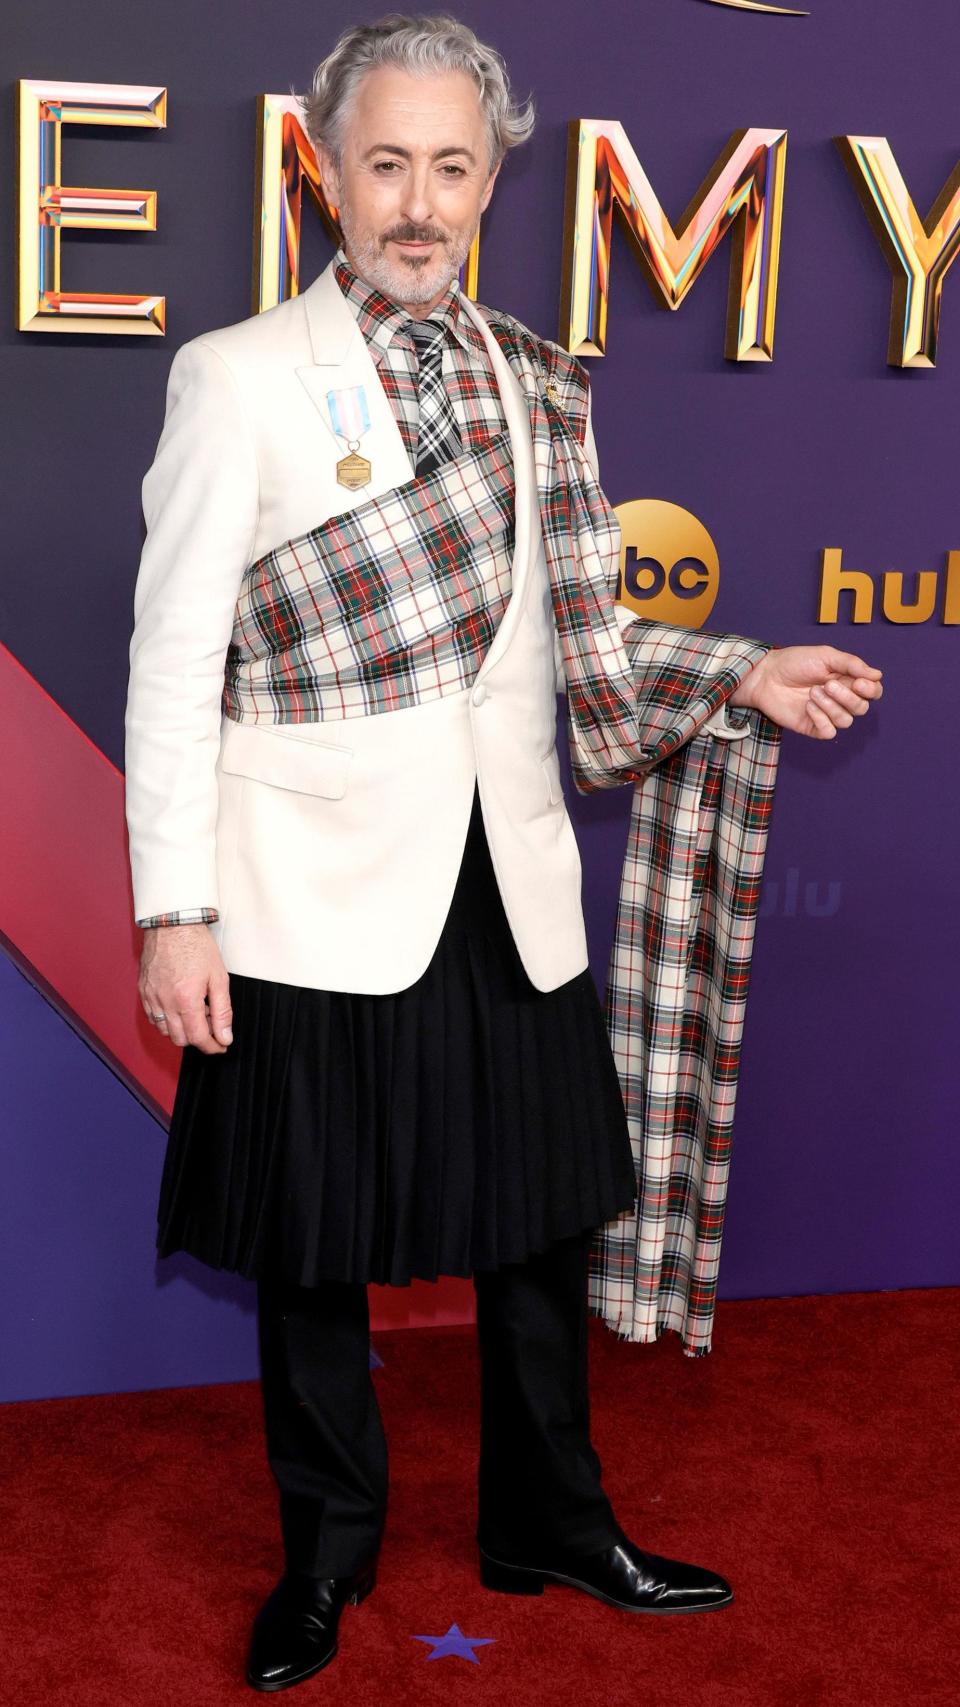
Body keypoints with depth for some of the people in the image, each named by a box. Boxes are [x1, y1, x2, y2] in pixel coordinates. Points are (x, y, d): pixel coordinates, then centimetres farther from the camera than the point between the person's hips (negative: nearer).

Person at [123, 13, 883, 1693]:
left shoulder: (529, 376, 8)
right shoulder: (239, 377, -5)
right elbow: (173, 666, -6)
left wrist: (736, 678, 5)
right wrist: (173, 910, -10)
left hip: (509, 888, 4)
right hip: (324, 895, -4)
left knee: (541, 1223, 14)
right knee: (316, 1244, 10)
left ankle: (552, 1524, 36)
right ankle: (326, 1553, 32)